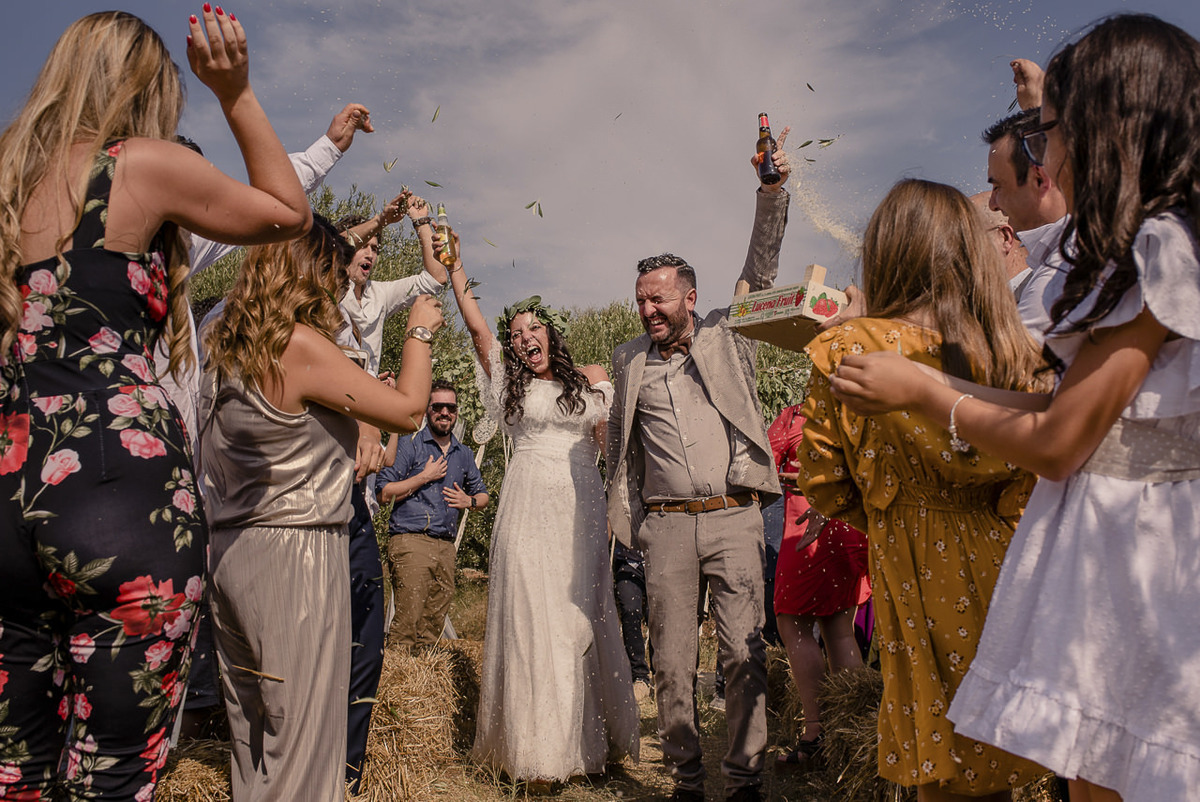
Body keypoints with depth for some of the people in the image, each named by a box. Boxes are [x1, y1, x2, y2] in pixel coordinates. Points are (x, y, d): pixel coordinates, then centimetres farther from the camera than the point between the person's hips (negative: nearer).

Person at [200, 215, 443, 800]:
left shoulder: (223, 347, 10)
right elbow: (407, 409, -13)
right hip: (295, 554, -8)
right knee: (301, 735, 2)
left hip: (228, 550, 9)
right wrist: (419, 332, 1)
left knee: (250, 727, 17)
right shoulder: (299, 344, -16)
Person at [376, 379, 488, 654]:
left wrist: (469, 501, 6)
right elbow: (384, 493, -5)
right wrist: (425, 476, -7)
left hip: (446, 545, 5)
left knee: (435, 621, 8)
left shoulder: (464, 454, 18)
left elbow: (483, 494, 29)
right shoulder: (408, 445, 2)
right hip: (411, 541, -5)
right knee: (408, 619, -11)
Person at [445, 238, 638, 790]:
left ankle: (590, 738, 19)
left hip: (582, 510, 2)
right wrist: (454, 268, -1)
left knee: (583, 618, 5)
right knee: (532, 617, -3)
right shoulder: (510, 384, 10)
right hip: (529, 511, -1)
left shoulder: (589, 381, 13)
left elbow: (608, 443, 14)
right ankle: (538, 751, 5)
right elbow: (477, 327, 1)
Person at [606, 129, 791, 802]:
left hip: (734, 518, -1)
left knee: (745, 655, 0)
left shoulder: (727, 338, 9)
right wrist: (629, 516, 15)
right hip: (666, 526, 2)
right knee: (672, 663, 4)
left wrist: (772, 192, -11)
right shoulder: (631, 360, 13)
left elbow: (761, 272, -1)